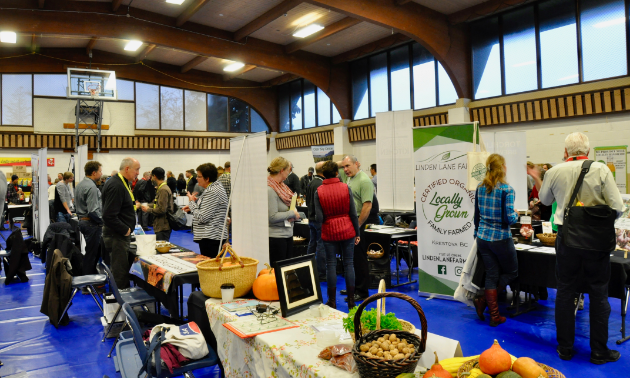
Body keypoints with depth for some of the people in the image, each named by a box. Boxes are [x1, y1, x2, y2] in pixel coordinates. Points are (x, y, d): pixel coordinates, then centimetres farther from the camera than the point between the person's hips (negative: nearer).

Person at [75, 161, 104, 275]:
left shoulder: (79, 185, 13)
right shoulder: (91, 187, -20)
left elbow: (78, 204, 22)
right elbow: (93, 211, -24)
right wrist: (102, 221, -12)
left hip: (82, 221, 10)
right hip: (92, 224, -10)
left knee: (92, 252, 18)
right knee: (91, 254, -3)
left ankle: (90, 275, 27)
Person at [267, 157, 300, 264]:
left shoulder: (281, 185, 11)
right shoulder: (269, 189, -17)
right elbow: (272, 217, -22)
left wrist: (295, 215, 1)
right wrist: (292, 213, -12)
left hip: (288, 234, 9)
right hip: (276, 236, -9)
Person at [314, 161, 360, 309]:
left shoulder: (319, 192, -5)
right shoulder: (346, 188, -4)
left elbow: (319, 218, -9)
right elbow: (353, 213, -3)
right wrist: (357, 233, 4)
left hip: (329, 232, 0)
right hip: (347, 231, 1)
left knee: (331, 265, 6)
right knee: (349, 263, 8)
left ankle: (332, 301, 12)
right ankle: (351, 300, 14)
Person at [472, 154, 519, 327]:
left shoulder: (480, 188, 3)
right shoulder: (507, 190, -15)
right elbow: (509, 218, -17)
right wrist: (516, 214, 5)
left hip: (483, 238, 6)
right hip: (501, 239, -5)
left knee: (491, 275, 11)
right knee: (511, 272, 16)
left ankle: (494, 316, 14)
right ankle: (483, 300, 5)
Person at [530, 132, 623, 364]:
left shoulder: (554, 172, -2)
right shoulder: (601, 170, -8)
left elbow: (545, 200, 16)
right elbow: (617, 208, -8)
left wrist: (536, 179, 31)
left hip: (567, 238, 2)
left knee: (565, 291, 12)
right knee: (598, 294, 11)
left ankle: (565, 348, 21)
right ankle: (599, 352, 21)